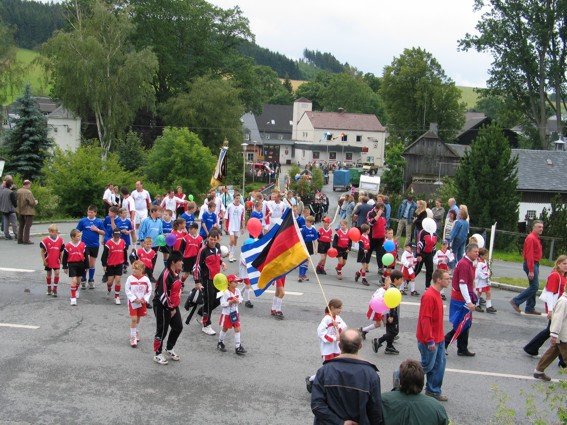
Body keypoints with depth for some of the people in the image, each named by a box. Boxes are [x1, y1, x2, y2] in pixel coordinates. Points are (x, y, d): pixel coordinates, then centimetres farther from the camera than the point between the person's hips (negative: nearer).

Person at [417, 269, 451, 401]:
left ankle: (433, 391, 26)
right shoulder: (429, 296, -24)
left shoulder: (437, 294, 7)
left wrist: (440, 335, 18)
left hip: (439, 338, 9)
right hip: (430, 340, -9)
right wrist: (430, 340, -22)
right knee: (427, 365, 3)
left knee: (439, 364, 14)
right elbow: (425, 319, -24)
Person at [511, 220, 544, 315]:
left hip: (535, 264, 10)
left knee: (533, 287, 11)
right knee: (534, 286, -11)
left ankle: (530, 308, 17)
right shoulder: (531, 238, -16)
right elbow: (529, 255, -22)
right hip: (531, 264, -10)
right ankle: (516, 301, -7)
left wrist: (536, 269, 20)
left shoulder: (536, 238, 16)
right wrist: (531, 271, -25)